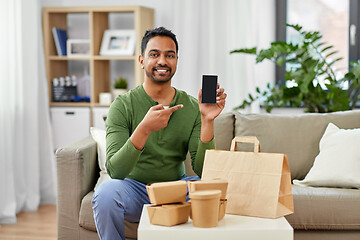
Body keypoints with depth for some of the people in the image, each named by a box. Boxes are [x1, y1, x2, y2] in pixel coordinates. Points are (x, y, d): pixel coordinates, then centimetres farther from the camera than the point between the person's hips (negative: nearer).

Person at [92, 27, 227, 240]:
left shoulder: (192, 107, -1)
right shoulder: (123, 105, -9)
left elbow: (202, 169, -8)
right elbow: (114, 170, -20)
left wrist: (207, 121, -22)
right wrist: (145, 129, -35)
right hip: (135, 188, -1)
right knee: (105, 192, -33)